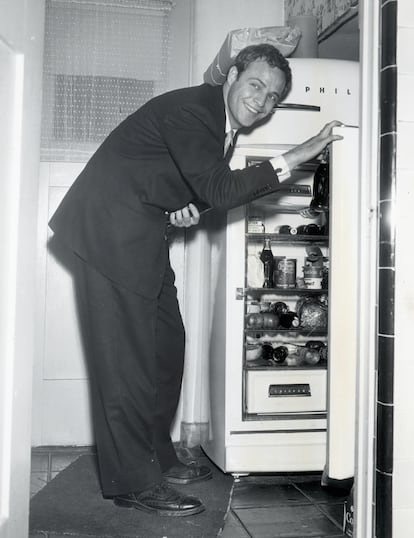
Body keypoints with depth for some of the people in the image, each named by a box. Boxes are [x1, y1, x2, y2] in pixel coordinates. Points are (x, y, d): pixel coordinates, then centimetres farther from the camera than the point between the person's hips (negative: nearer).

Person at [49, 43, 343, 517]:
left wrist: (185, 210, -2)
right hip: (109, 230, -10)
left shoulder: (216, 122, 13)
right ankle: (133, 482, 0)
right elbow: (220, 191, -26)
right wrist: (294, 158, -26)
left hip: (139, 236, 10)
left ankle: (158, 458, 22)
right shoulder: (190, 109, -17)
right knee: (127, 353, -9)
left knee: (166, 344, 10)